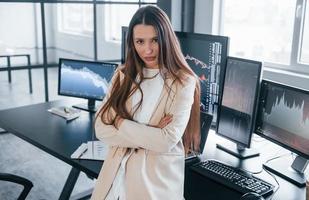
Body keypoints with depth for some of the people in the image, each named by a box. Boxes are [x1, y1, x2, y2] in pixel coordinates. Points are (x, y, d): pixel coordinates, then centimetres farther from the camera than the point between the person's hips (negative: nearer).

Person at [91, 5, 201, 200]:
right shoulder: (123, 75, 1)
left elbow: (167, 141, -19)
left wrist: (121, 124, -11)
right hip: (118, 171, 4)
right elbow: (101, 128, -6)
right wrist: (151, 134, -16)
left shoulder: (183, 82, -12)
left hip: (158, 176, -4)